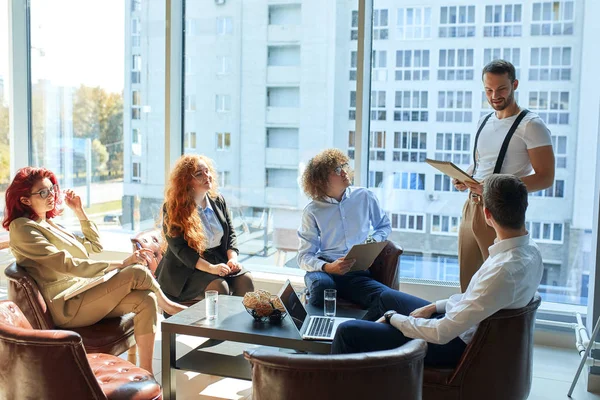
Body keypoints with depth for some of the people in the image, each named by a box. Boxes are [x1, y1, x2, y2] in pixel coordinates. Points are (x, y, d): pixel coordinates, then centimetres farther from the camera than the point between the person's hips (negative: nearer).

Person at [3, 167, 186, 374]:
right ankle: (166, 305, 7)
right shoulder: (22, 228, -10)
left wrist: (80, 211, 14)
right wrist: (121, 264, -22)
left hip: (83, 295, 9)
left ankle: (146, 372, -14)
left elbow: (94, 245, 23)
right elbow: (68, 265, -20)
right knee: (136, 272, -22)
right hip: (66, 306, -9)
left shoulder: (49, 224, 18)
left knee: (145, 299, -15)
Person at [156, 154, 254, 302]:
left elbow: (231, 233, 12)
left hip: (220, 260, 5)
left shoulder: (218, 201, 9)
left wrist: (233, 258, -9)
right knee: (219, 287, -30)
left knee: (245, 279, -21)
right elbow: (179, 248, -15)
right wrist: (211, 268, -25)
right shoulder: (172, 209, -8)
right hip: (185, 269, -5)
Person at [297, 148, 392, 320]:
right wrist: (328, 267, -20)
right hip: (324, 270, -1)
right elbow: (305, 256, 2)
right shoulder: (312, 211, 5)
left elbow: (384, 226, 27)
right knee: (321, 284, -40)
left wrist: (375, 240, 2)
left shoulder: (365, 197, 11)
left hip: (358, 273, 1)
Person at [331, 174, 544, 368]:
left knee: (348, 331, -9)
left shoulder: (503, 270, -34)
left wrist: (392, 318, -15)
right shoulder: (529, 250, -4)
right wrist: (434, 307, 5)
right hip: (464, 327, 10)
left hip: (456, 345, -10)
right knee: (387, 297, 28)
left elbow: (442, 333, -30)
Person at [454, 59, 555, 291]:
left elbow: (545, 178, -14)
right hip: (471, 208, 7)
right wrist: (464, 179, 2)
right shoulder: (484, 122, 14)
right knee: (467, 281, 12)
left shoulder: (531, 126, -9)